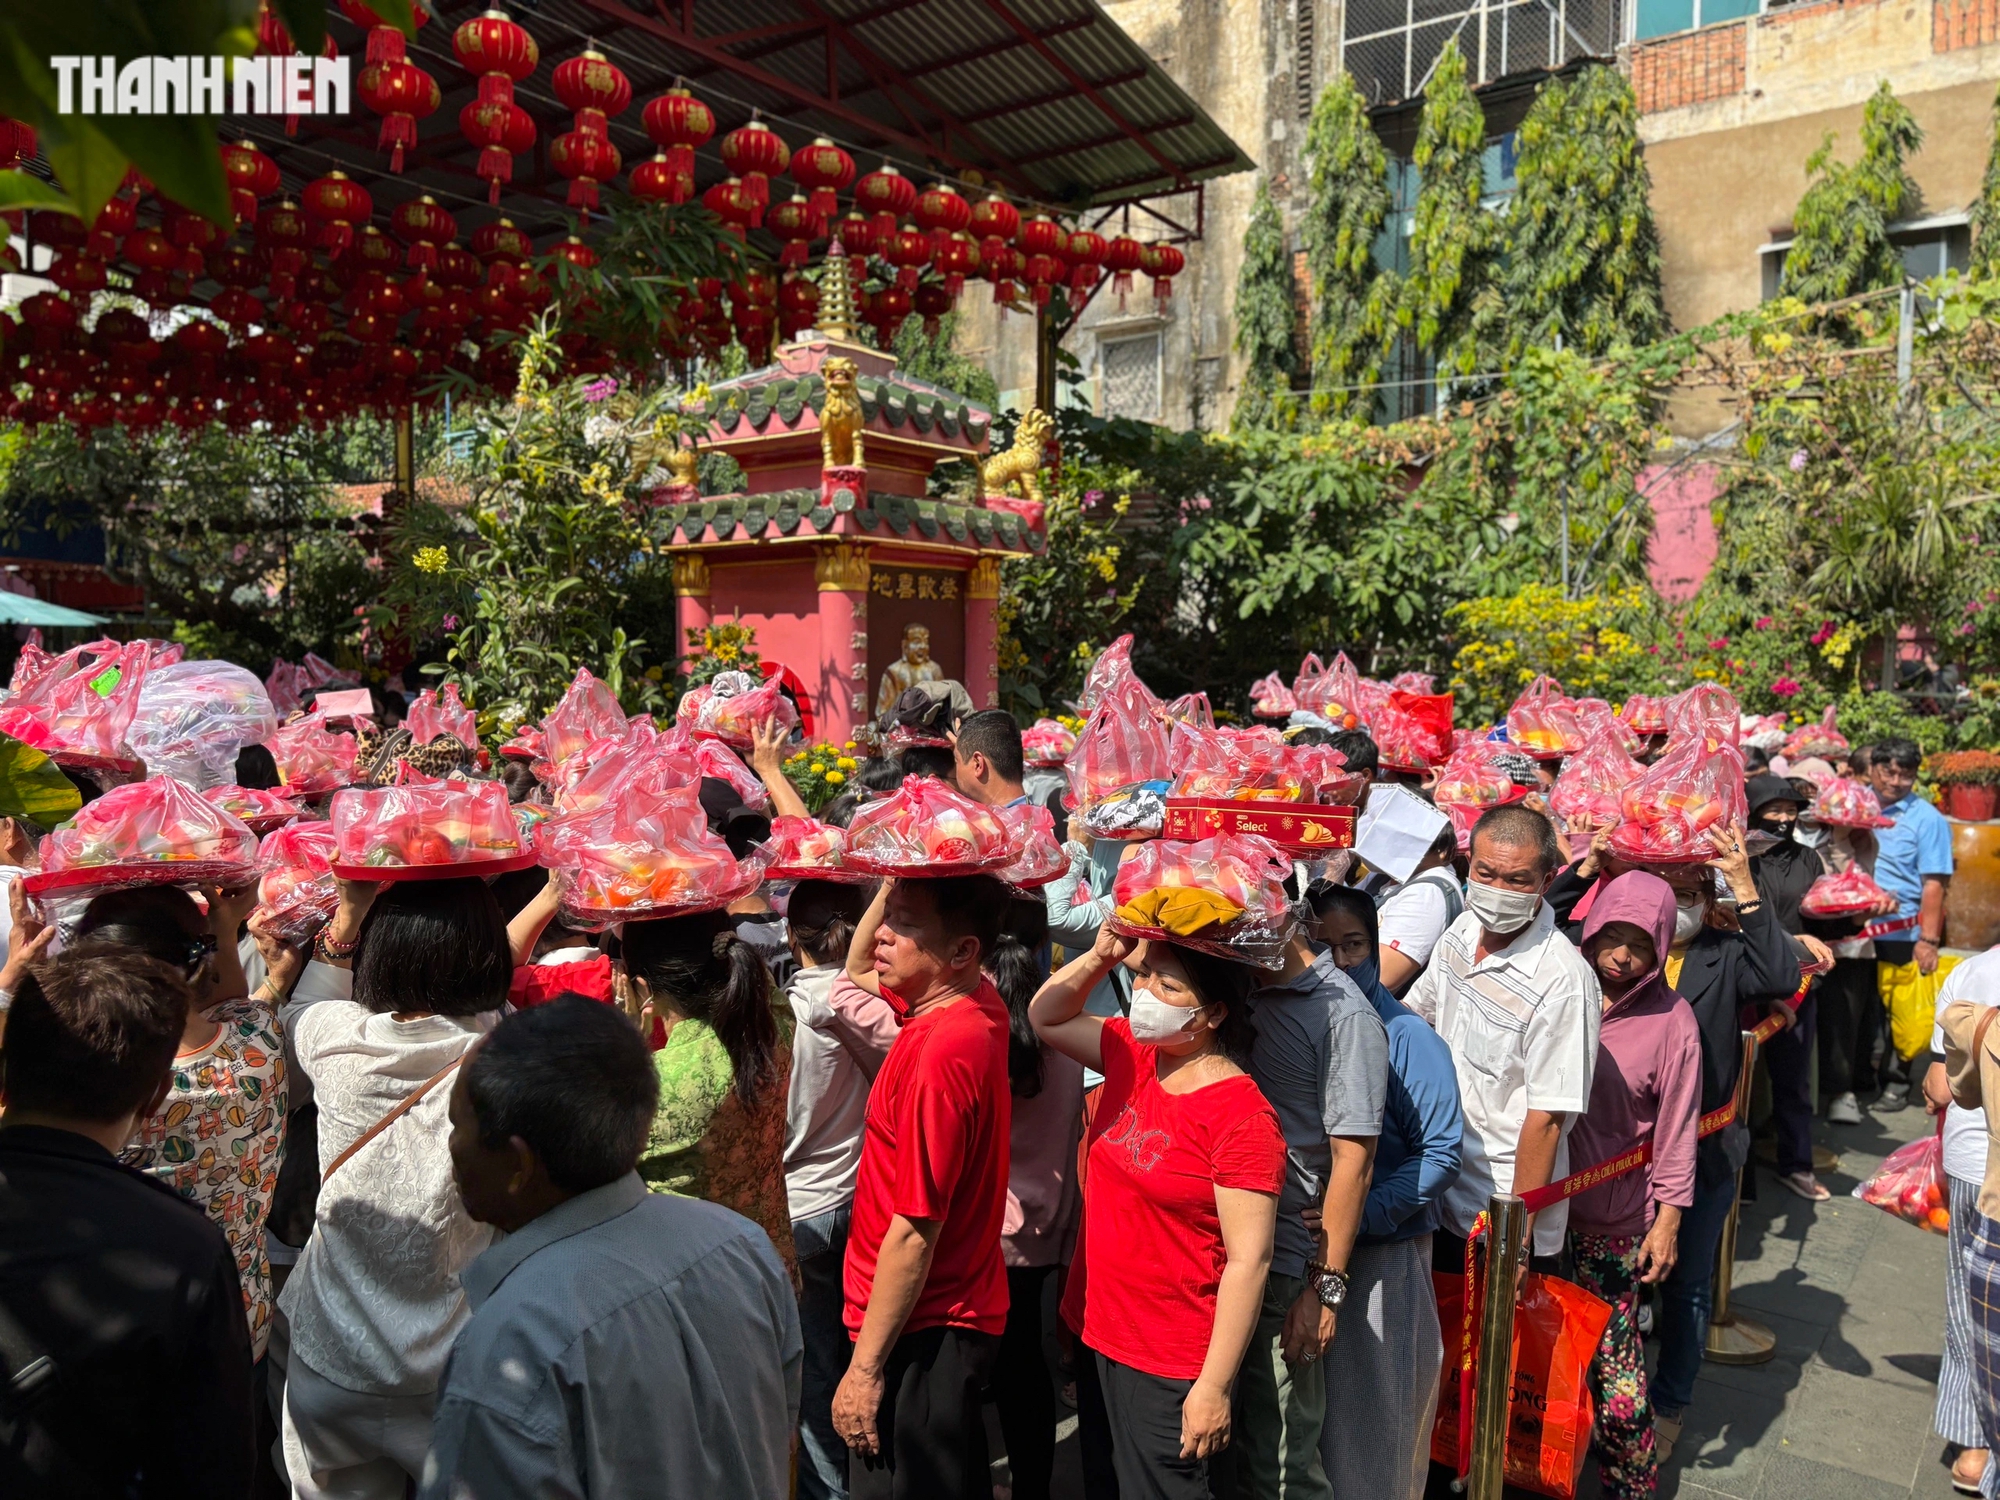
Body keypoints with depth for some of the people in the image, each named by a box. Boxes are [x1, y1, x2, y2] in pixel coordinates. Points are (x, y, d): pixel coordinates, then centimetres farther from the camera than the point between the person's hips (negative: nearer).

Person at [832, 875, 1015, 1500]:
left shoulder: (940, 1055, -28)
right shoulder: (978, 1006, -1)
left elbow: (914, 1232, -24)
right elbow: (857, 967, 18)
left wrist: (865, 1368, -16)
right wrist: (896, 881, 3)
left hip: (922, 1334, -9)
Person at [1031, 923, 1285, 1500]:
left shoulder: (1242, 1116, -22)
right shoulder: (1133, 1056, -2)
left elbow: (1248, 1261, -21)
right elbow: (1046, 1017, 10)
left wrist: (1214, 1388, -19)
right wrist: (1101, 955, -7)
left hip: (1169, 1372, -7)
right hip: (1098, 1337, 7)